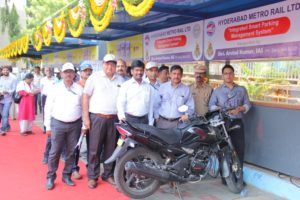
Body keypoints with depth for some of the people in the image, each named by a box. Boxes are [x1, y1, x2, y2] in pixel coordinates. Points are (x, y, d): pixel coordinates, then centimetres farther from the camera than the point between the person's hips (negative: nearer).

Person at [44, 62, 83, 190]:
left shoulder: (79, 89, 4)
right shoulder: (55, 88, 1)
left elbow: (84, 107, 7)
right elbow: (48, 108, 2)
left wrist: (84, 124, 4)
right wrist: (48, 126, 0)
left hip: (75, 125, 2)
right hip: (58, 124, -1)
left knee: (71, 152, 9)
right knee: (55, 152, 3)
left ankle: (66, 175, 23)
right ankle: (51, 177, 16)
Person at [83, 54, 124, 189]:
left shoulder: (120, 80, 9)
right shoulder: (94, 77, -2)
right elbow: (86, 97, -3)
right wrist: (86, 117, -7)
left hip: (114, 119, 4)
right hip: (97, 118, -3)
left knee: (110, 148, 11)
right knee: (94, 149, 2)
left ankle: (108, 175, 24)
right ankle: (92, 176, 14)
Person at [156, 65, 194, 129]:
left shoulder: (186, 89, 6)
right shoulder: (162, 87, 7)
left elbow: (190, 106, 7)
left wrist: (187, 114, -11)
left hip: (178, 122, -1)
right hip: (162, 121, 1)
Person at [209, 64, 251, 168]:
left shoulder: (242, 89, 12)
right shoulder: (217, 91, 10)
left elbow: (247, 104, 8)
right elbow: (211, 105, 2)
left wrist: (240, 109, -12)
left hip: (237, 122, 1)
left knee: (239, 147, 0)